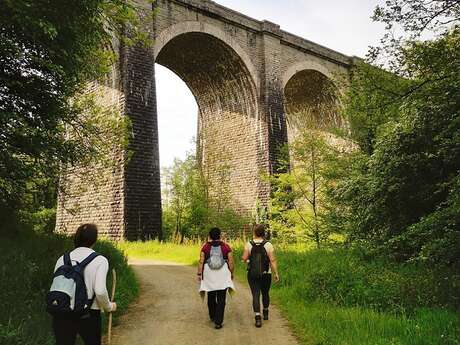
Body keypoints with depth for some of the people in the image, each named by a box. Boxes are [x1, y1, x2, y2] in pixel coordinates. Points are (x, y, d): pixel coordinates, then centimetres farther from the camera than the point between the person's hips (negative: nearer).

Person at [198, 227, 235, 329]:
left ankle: (212, 317, 36)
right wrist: (231, 273, 10)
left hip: (209, 275, 2)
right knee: (221, 299, 2)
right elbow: (231, 262, -2)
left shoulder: (205, 247, -2)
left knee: (211, 296, 20)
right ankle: (218, 322, -3)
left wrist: (199, 273, 0)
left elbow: (201, 261, -6)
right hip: (223, 275, -1)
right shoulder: (226, 246, -2)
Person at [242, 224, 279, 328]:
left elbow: (244, 258, -7)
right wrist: (276, 273, -5)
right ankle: (265, 313, 38)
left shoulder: (248, 245, -7)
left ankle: (258, 317, -11)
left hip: (252, 274, -1)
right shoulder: (268, 245, -8)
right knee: (265, 294, 20)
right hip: (266, 274, 1)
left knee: (255, 295, 1)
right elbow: (272, 260, -11)